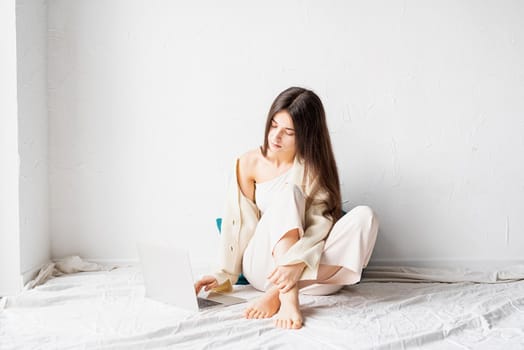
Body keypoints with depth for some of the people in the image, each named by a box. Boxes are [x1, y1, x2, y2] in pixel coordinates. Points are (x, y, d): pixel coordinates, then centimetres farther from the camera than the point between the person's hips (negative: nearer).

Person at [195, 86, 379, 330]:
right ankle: (288, 297, -42)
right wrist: (225, 275, -10)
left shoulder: (316, 166, -3)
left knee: (364, 216, -27)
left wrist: (297, 262, -35)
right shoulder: (250, 163, -1)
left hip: (310, 271, 1)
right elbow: (240, 223, -2)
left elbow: (321, 224, -17)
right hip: (262, 268, -1)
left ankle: (276, 295, -31)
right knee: (288, 191, -27)